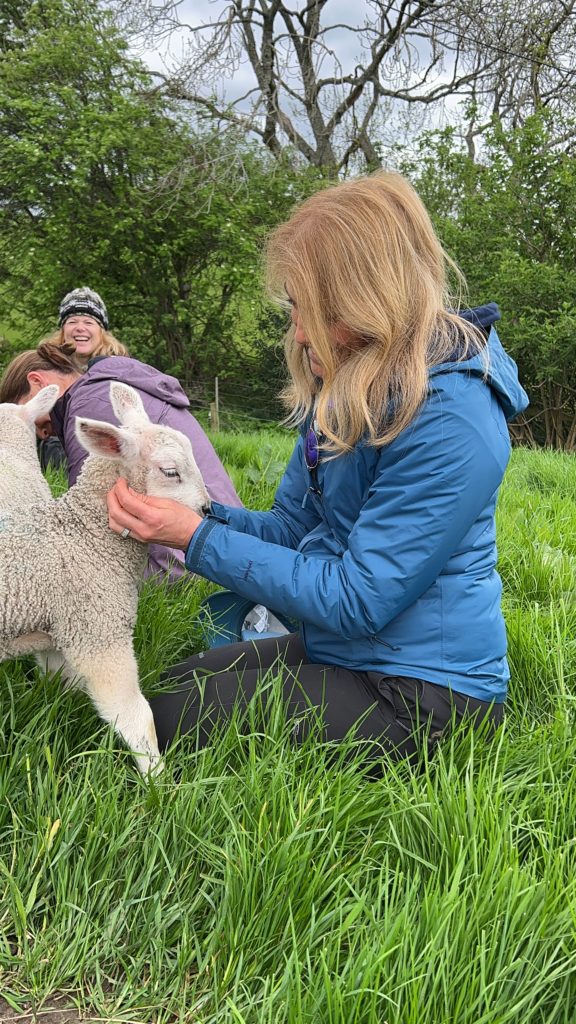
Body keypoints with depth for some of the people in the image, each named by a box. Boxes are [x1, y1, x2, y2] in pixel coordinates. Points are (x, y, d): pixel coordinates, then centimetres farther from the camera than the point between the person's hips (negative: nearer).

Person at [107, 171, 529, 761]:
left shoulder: (449, 419, -27)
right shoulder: (343, 389, 3)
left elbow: (356, 600, -25)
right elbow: (291, 526, 6)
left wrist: (197, 540, -22)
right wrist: (200, 514, -13)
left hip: (423, 689, -9)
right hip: (340, 648, 9)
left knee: (175, 722, -6)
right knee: (170, 685, 14)